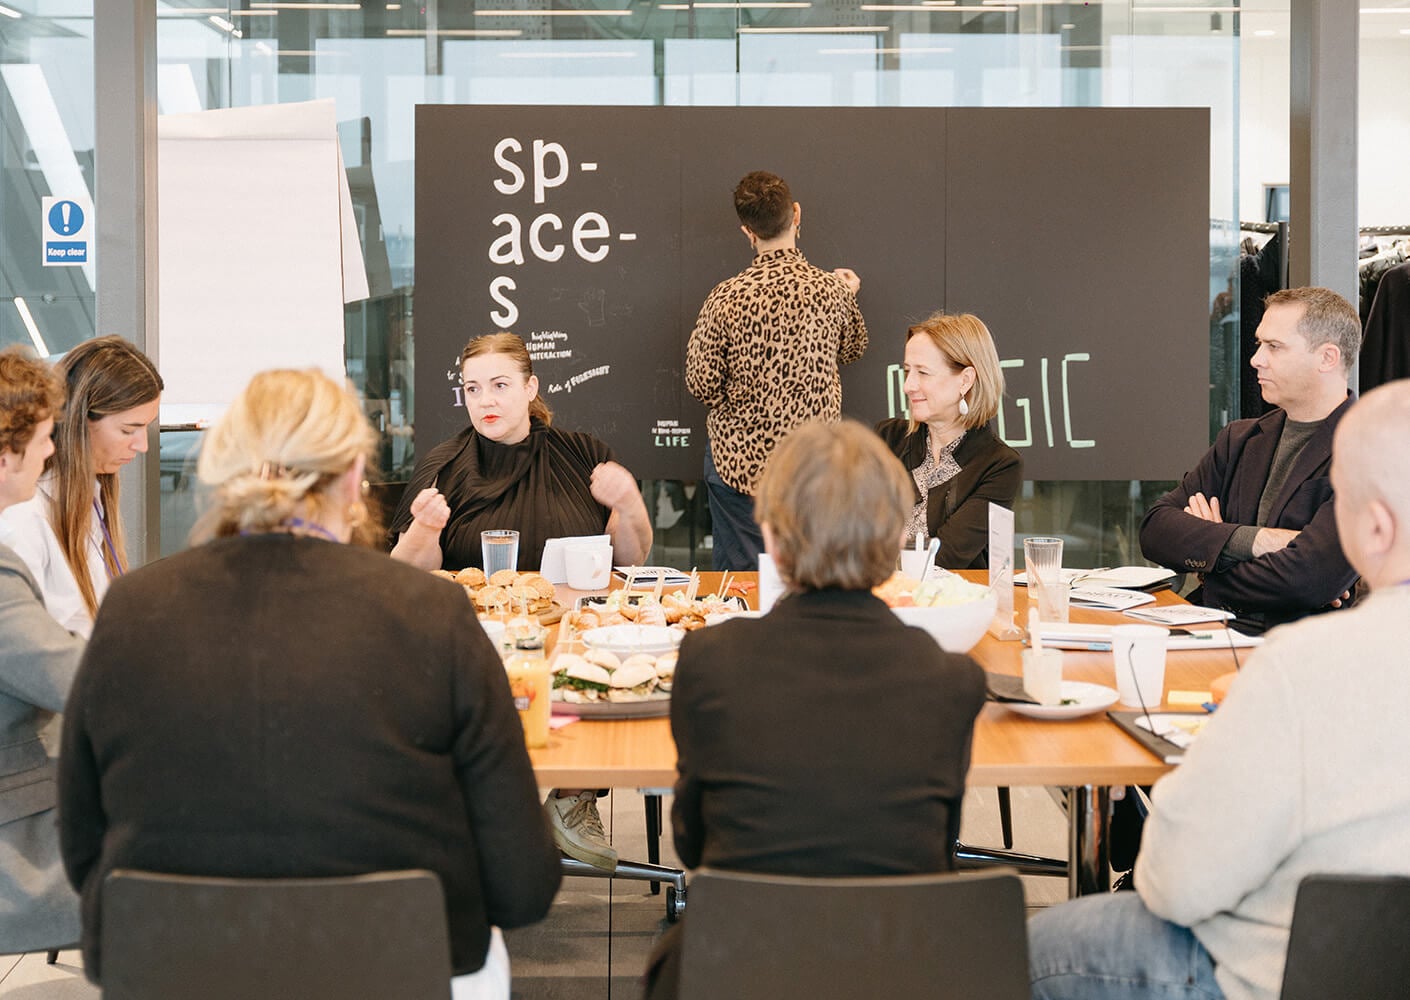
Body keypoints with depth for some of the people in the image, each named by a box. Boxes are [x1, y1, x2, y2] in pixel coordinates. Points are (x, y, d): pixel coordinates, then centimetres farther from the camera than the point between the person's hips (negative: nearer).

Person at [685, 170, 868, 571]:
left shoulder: (727, 298, -15)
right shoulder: (831, 289, -7)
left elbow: (701, 384, -10)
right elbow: (851, 348, 14)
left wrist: (698, 337, 10)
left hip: (739, 459, -2)